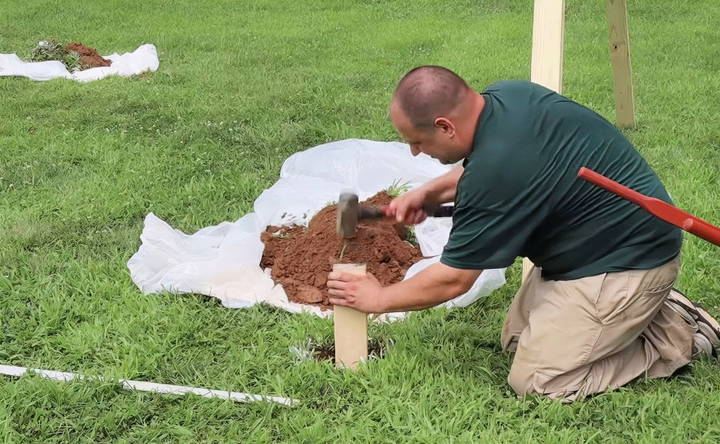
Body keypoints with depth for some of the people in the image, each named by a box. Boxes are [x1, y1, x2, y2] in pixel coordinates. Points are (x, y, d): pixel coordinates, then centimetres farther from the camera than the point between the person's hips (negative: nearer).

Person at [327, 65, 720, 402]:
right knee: (515, 340, 14)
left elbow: (451, 281, -18)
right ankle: (650, 311, 16)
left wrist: (379, 299, -2)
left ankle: (676, 336, 2)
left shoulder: (500, 169, -32)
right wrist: (429, 192, 5)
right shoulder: (504, 96, -6)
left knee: (535, 380, -8)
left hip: (628, 262, -10)